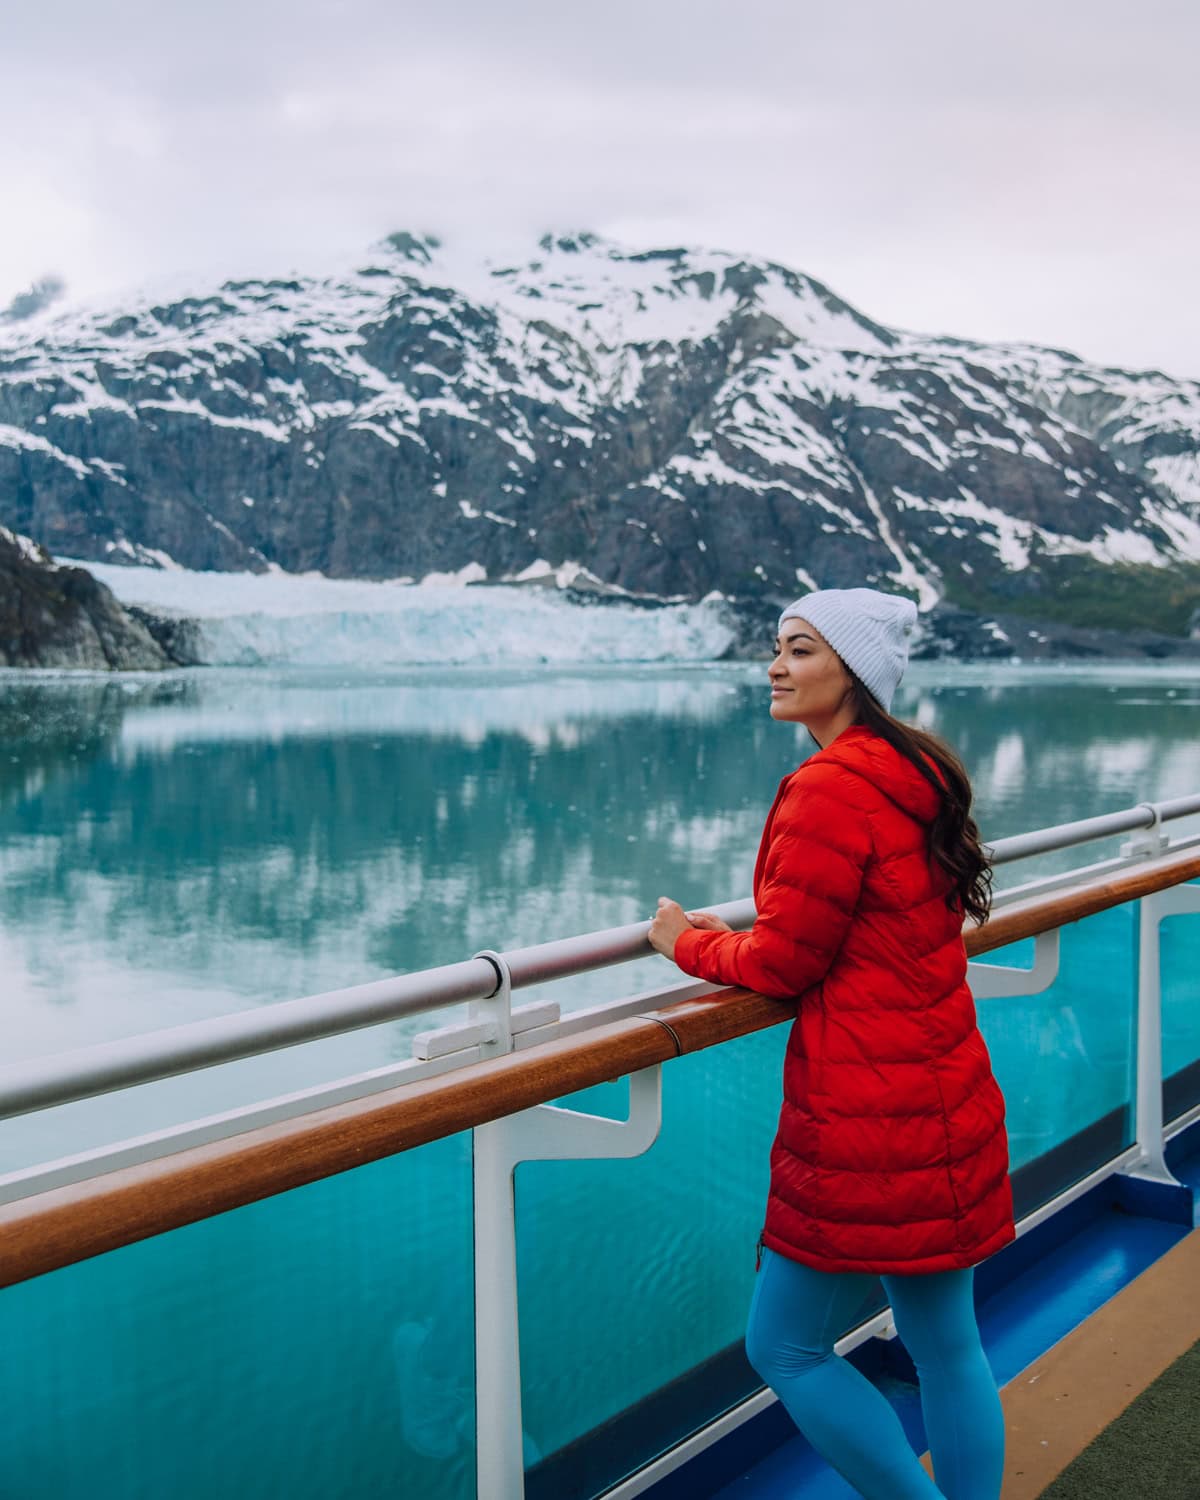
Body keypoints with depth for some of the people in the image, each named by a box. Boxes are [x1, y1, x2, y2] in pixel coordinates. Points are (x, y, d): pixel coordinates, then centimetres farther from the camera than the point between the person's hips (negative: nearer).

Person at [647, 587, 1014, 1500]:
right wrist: (738, 938, 14)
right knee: (946, 1344, 18)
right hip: (946, 1104, 9)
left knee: (786, 1348, 6)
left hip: (868, 1120, -9)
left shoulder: (830, 787, -19)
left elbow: (786, 961, -15)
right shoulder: (918, 774, 10)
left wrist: (692, 943, 3)